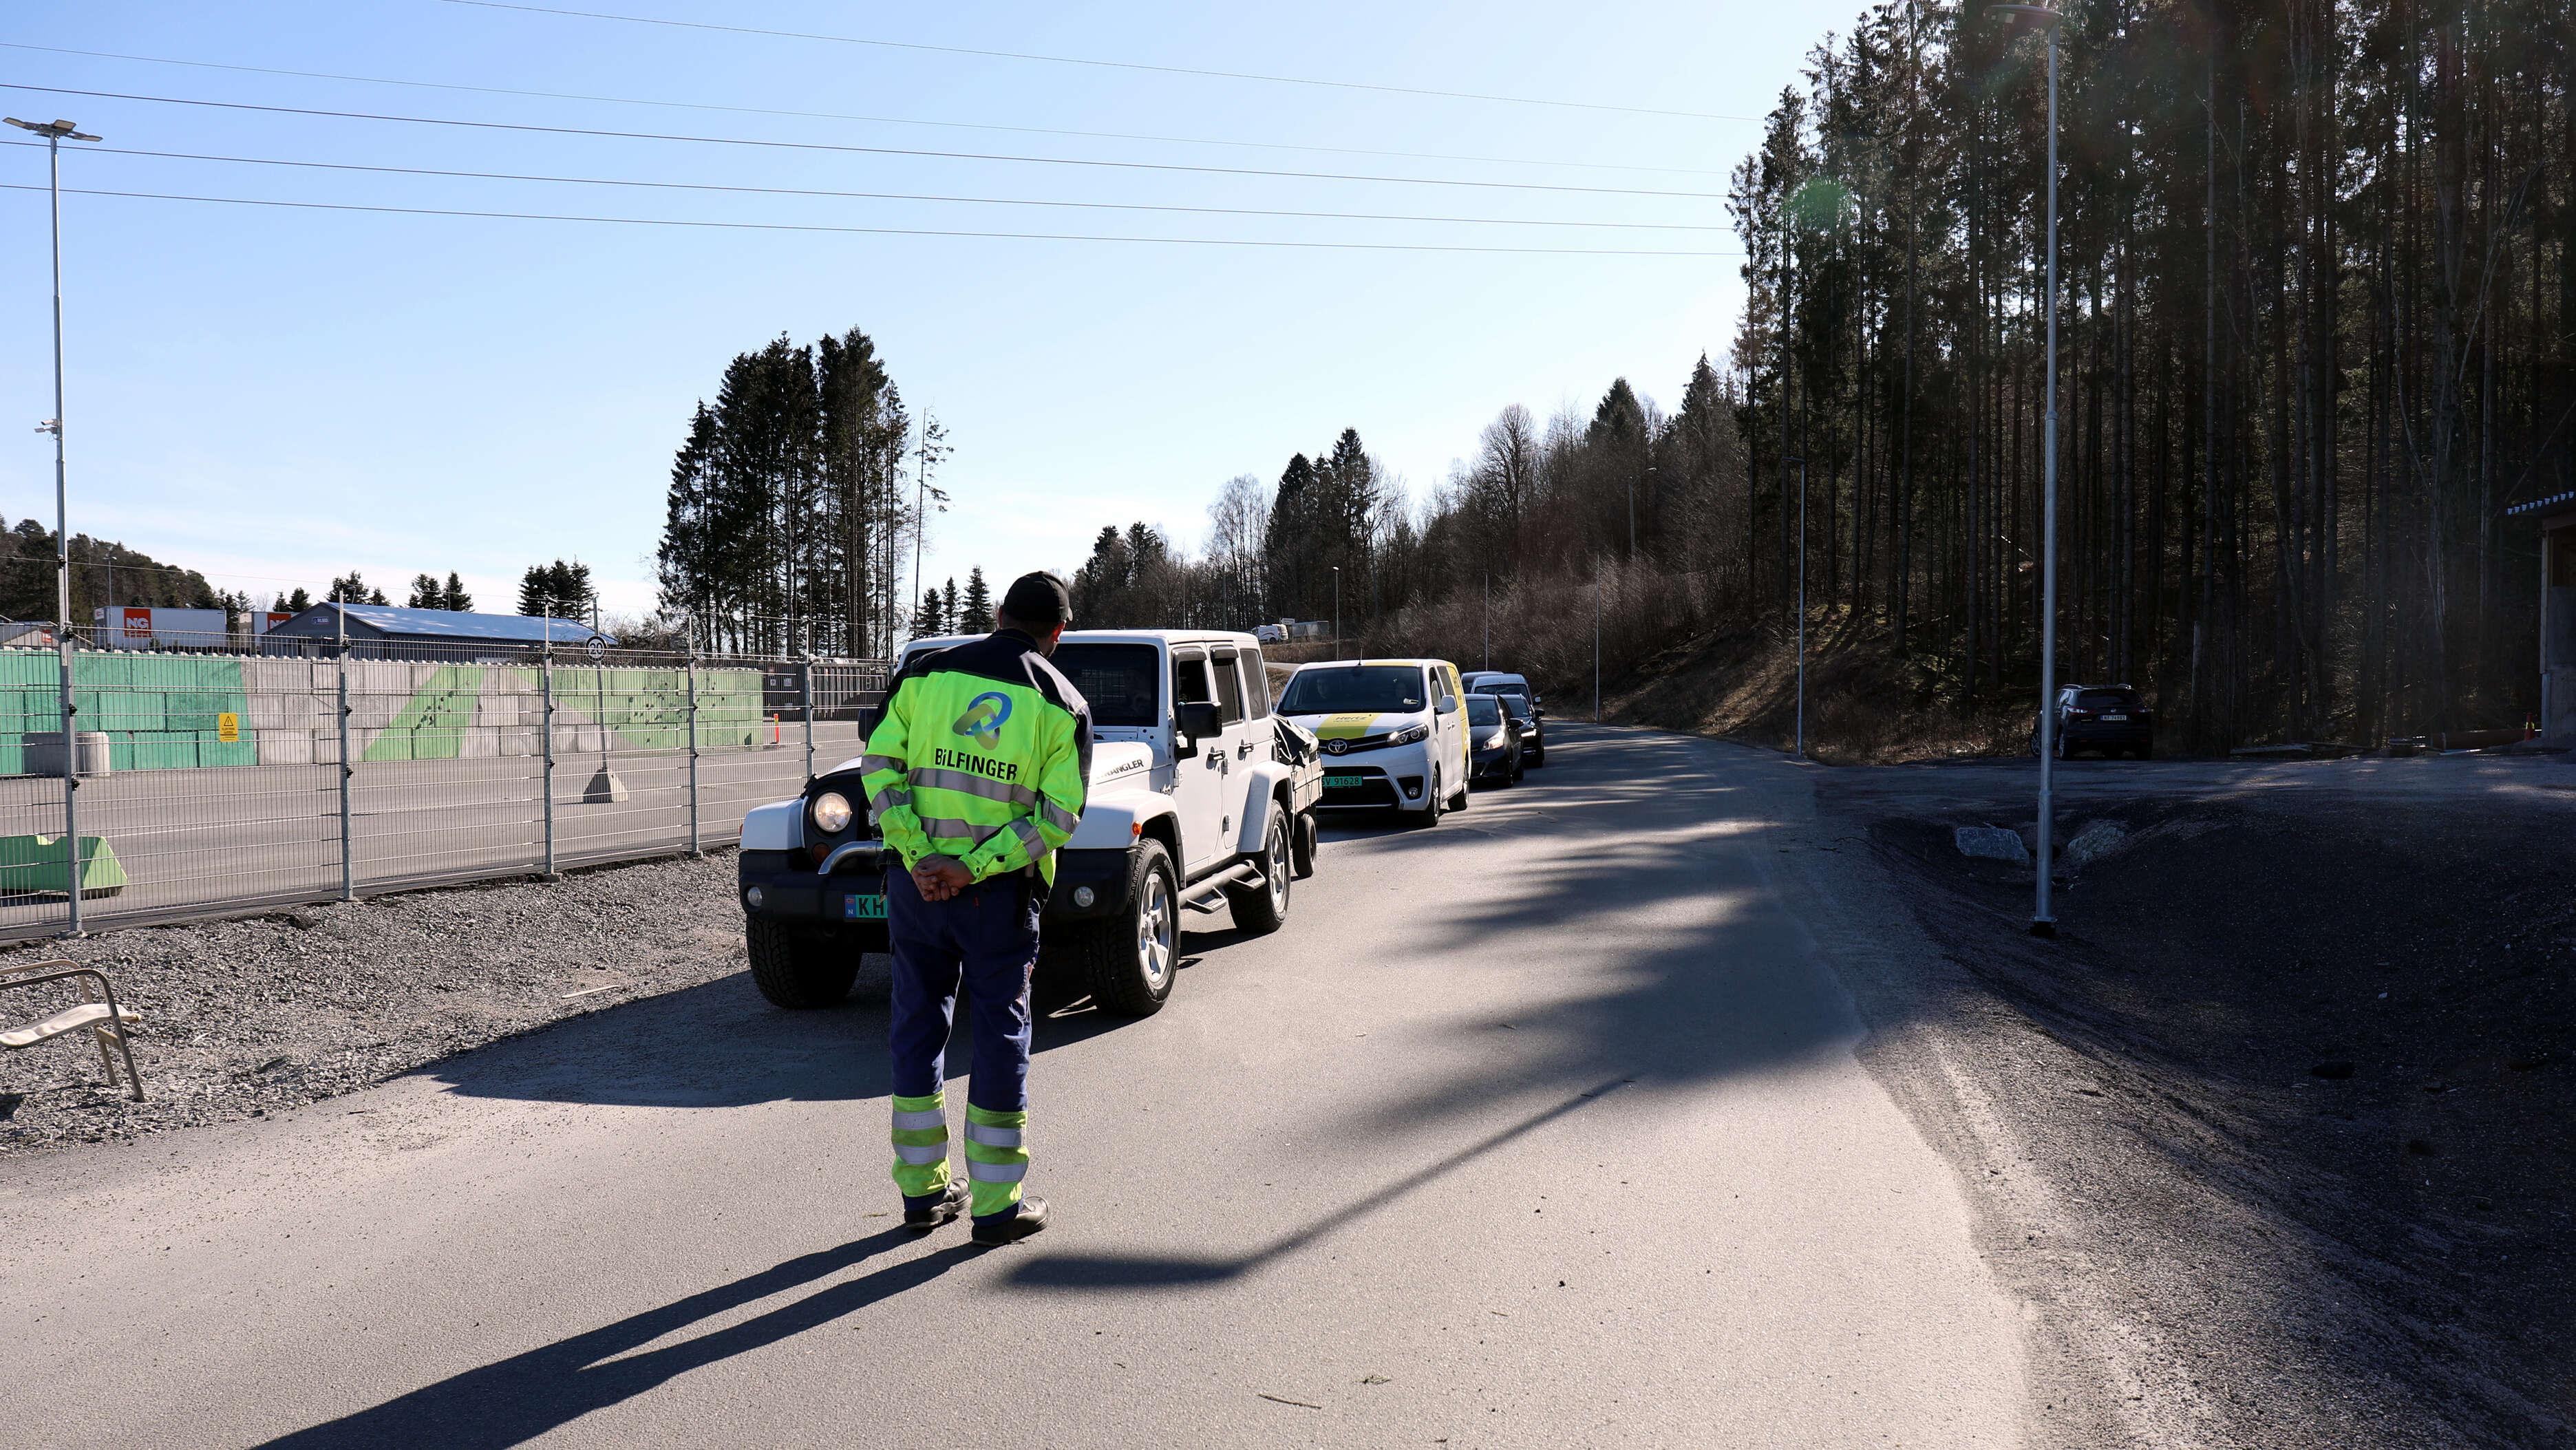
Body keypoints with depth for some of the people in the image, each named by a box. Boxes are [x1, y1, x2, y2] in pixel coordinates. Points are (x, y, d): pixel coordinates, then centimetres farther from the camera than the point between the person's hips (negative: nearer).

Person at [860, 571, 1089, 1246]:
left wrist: (918, 857, -9)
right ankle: (996, 1204, 11)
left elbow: (879, 764, -4)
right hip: (999, 895, -2)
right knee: (1000, 1034, 7)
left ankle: (922, 1189, 22)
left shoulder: (925, 672, 5)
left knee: (919, 1025, 14)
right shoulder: (1062, 705, 1)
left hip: (914, 880, 2)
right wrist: (973, 868, -14)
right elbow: (1059, 816, -9)